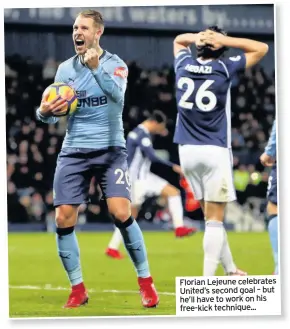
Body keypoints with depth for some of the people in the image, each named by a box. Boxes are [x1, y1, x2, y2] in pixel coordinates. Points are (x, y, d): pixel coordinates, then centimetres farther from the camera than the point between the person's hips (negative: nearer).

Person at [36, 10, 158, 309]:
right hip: (73, 151, 3)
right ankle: (78, 289, 9)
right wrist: (45, 112, -15)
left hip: (109, 149, -3)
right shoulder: (65, 68, 6)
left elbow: (117, 94, -25)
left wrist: (96, 67, -41)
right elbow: (53, 114, 9)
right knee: (63, 219, -6)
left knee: (121, 213, -17)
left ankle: (145, 282, -1)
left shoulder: (115, 64, -4)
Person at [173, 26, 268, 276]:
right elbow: (261, 48, 5)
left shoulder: (184, 65, 4)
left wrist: (200, 37, 7)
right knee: (215, 220, -4)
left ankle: (230, 270, 23)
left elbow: (180, 39, 28)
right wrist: (223, 40, -2)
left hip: (187, 151, 5)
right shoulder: (224, 68, -7)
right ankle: (207, 281, -11)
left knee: (210, 215, 15)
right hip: (215, 151, -5)